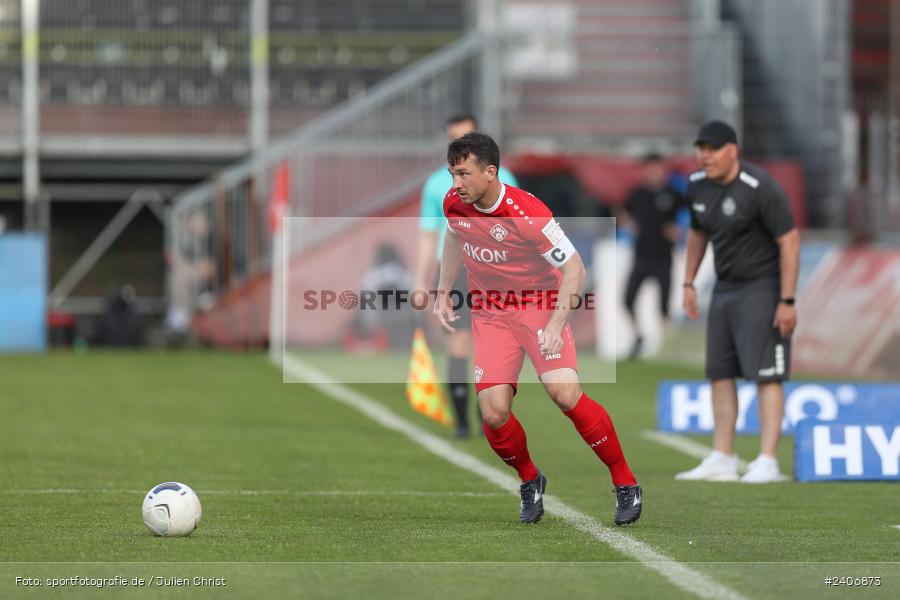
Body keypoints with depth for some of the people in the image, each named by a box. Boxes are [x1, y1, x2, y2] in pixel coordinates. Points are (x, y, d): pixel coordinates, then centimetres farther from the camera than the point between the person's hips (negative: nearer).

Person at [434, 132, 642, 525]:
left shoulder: (527, 213, -26)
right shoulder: (454, 204, -8)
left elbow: (574, 268, -19)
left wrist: (556, 325, -25)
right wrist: (444, 292, 17)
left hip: (540, 305, -4)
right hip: (489, 312, 4)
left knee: (565, 394, -23)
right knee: (493, 412, -12)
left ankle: (625, 483, -5)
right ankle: (529, 481, 18)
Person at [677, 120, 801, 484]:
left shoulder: (760, 189, -20)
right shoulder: (698, 186, 3)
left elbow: (790, 240, -19)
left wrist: (787, 301, -22)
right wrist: (688, 283, 16)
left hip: (762, 287, -8)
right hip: (725, 288, 8)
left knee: (765, 374, -11)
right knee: (719, 371, 8)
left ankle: (767, 463, -13)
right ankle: (722, 460, 14)